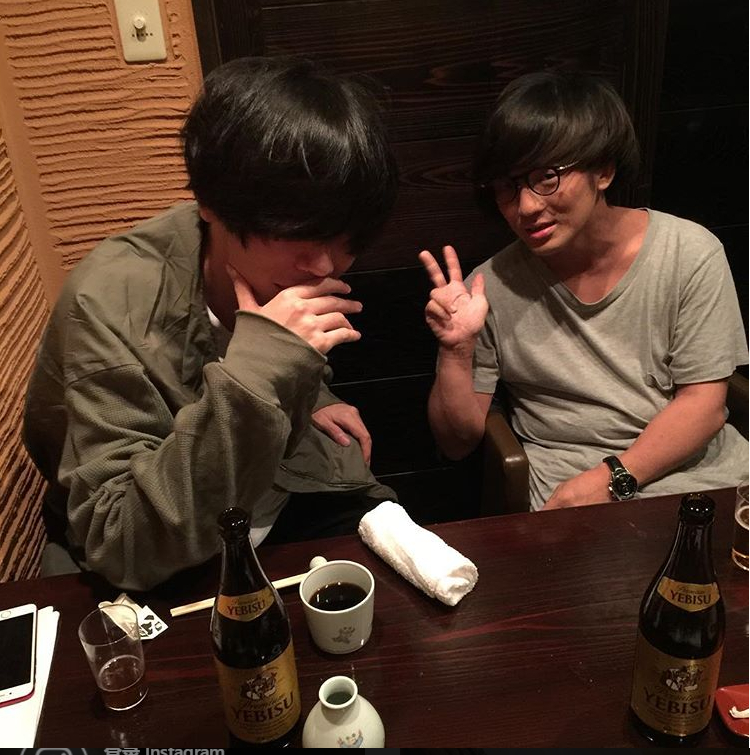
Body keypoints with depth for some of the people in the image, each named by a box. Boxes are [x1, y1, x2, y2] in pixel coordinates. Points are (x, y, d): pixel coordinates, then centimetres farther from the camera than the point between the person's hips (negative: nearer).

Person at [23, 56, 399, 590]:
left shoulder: (277, 257, -11)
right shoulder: (112, 307, -31)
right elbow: (122, 547, -34)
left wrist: (311, 399, -3)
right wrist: (254, 374, -43)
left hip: (283, 495, 5)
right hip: (156, 573, -4)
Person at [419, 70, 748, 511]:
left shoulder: (691, 254, -2)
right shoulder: (492, 288, -4)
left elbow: (704, 404, -3)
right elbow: (459, 443, 1)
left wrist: (610, 478, -16)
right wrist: (456, 352, -16)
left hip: (707, 474, 2)